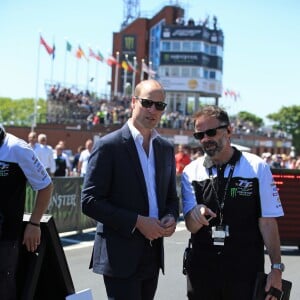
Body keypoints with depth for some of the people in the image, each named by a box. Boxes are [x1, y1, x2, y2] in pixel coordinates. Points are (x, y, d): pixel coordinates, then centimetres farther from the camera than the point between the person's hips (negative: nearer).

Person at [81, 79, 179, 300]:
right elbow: (89, 201, -13)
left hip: (154, 255, 6)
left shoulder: (166, 149, 11)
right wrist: (137, 221, -19)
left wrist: (171, 217, -3)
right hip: (120, 256, -6)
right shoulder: (109, 146, -8)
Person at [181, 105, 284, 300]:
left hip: (246, 270, -2)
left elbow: (267, 221, -5)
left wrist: (276, 268, -9)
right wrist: (195, 214, -24)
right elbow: (191, 226, -2)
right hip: (202, 268, 3)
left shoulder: (257, 168, -5)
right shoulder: (191, 172, 3)